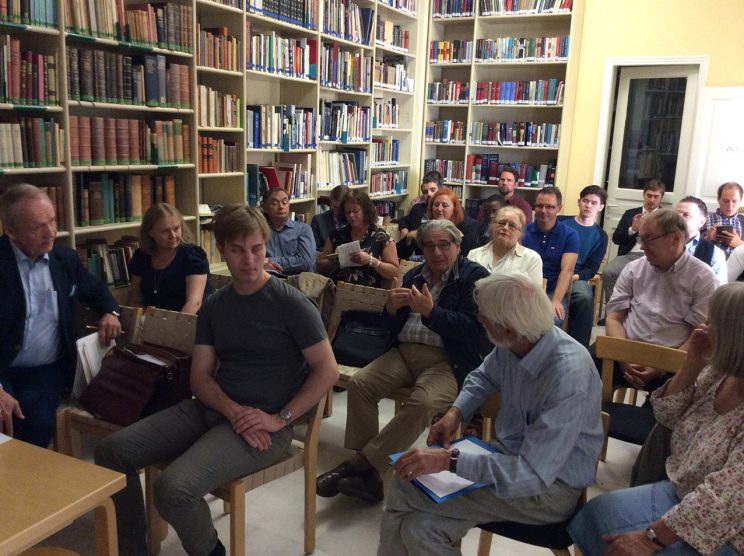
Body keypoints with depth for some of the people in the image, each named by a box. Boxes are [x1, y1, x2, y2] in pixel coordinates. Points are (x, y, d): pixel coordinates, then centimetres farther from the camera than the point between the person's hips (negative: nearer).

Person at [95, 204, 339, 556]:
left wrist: (279, 419, -17)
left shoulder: (291, 303, -9)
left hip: (262, 424, -6)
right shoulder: (213, 306, 9)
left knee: (173, 488, -26)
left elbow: (327, 371, -10)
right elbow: (200, 376, 5)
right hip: (211, 409, 7)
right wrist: (233, 410, -15)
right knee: (111, 451, -4)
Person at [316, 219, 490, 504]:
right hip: (405, 352, 6)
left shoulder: (475, 276, 2)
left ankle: (362, 462, -21)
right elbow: (394, 327, 19)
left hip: (448, 360, -5)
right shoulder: (414, 276, 19)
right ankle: (369, 470, -14)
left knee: (422, 402, -33)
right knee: (359, 383, -18)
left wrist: (430, 311, -18)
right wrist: (392, 308, -3)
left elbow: (473, 329, -11)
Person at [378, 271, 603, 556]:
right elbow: (484, 376, 16)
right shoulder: (514, 344, -9)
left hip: (549, 486, -7)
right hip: (508, 455, 7)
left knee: (404, 489, -16)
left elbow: (533, 474, -31)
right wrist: (455, 412, -1)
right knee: (416, 526, -11)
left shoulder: (569, 376, -31)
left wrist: (449, 460, -32)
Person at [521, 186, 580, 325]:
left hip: (553, 291, -1)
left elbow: (567, 270, -8)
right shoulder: (523, 232, 9)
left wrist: (556, 300, -25)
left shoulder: (570, 235, 4)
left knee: (552, 319, -32)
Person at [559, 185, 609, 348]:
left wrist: (575, 277, -16)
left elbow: (592, 268, 5)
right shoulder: (561, 222, 10)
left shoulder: (600, 236, 12)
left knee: (586, 298, -33)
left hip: (576, 278, 1)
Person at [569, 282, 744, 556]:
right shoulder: (721, 371, -6)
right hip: (682, 494, 7)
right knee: (594, 515, 1)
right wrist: (692, 365, -10)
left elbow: (720, 500, -30)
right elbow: (669, 417, 6)